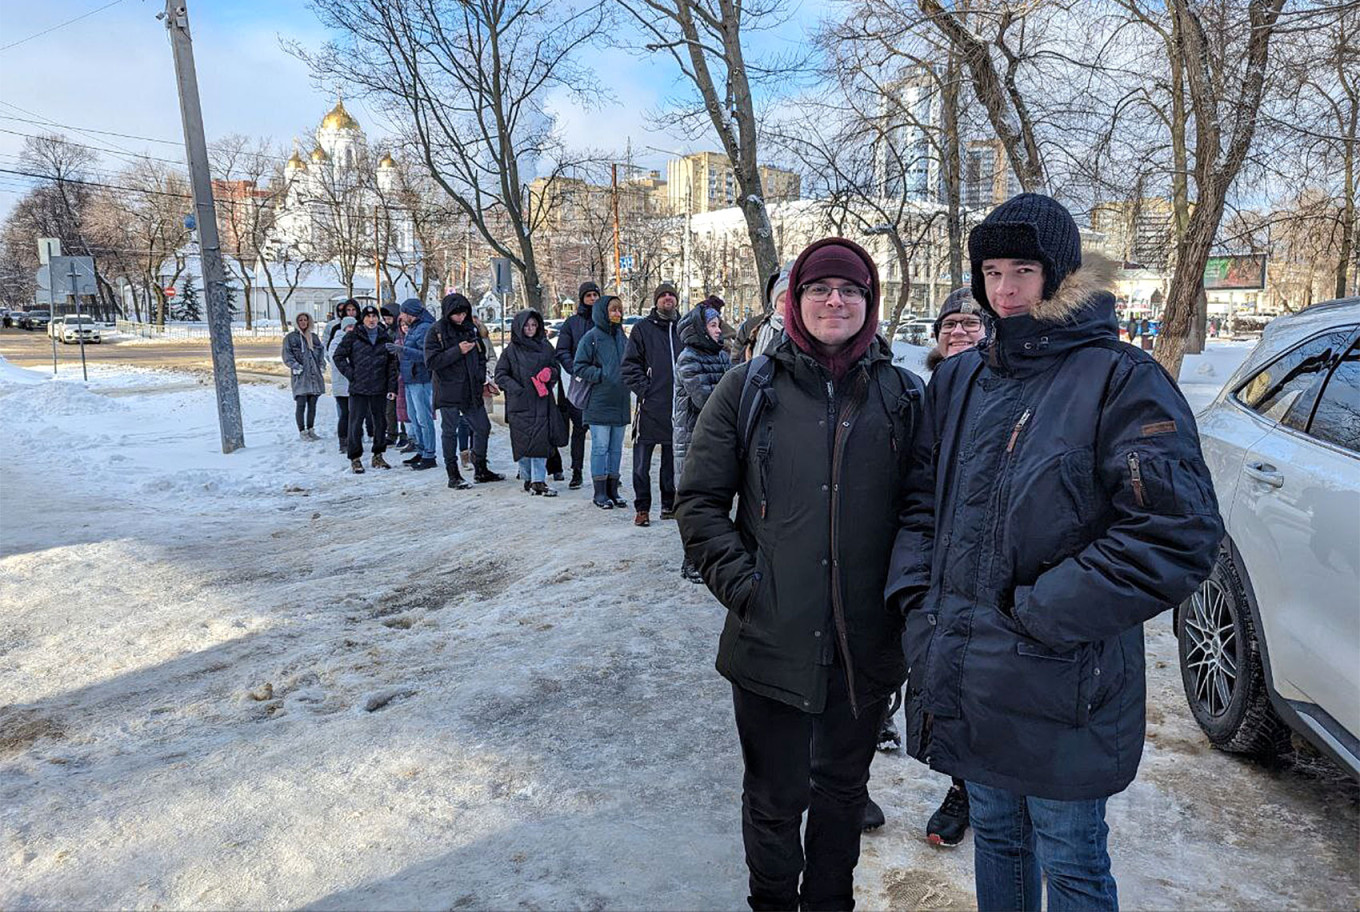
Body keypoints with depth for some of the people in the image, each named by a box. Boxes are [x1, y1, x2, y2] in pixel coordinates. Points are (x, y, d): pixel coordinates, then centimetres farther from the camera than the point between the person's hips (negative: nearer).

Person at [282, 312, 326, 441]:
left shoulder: (314, 337, 17)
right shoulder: (290, 337, 3)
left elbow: (321, 351, 20)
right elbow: (287, 355, -2)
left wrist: (322, 365, 7)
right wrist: (296, 366, -14)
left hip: (315, 375, 5)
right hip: (300, 376, -5)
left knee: (312, 404, 8)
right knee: (301, 404, -7)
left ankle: (310, 430, 16)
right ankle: (302, 432, -1)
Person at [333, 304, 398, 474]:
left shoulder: (385, 338, 7)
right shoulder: (353, 336, 0)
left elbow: (392, 363, 6)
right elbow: (339, 356, 3)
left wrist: (392, 387, 0)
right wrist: (350, 374, -6)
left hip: (380, 389, 3)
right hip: (358, 389, -3)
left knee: (380, 422, 9)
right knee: (356, 423, -2)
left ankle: (378, 456, 22)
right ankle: (355, 459, 7)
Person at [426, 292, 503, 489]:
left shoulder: (471, 328, 9)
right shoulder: (436, 332, -6)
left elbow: (481, 355, 20)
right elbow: (431, 362, -15)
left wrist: (481, 379, 7)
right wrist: (458, 351, -20)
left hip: (471, 390, 6)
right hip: (448, 391, -5)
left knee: (483, 428, 10)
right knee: (449, 432, 2)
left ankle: (480, 471, 25)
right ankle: (453, 476, 11)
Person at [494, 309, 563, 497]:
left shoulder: (544, 346, 11)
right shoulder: (511, 350, 3)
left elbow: (555, 366, 19)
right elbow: (500, 375, 2)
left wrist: (550, 372, -5)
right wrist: (517, 389, -12)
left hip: (541, 402, 2)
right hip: (520, 403, -1)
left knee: (541, 439, -8)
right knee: (523, 441, 1)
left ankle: (538, 481, -6)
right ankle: (527, 479, 16)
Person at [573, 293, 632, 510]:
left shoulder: (622, 337, 13)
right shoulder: (591, 337, -6)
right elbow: (579, 366, -7)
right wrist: (601, 375, -16)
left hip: (620, 402, 6)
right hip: (599, 402, -6)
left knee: (616, 448, 11)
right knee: (600, 447, -2)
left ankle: (612, 490, 20)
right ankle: (600, 493, 6)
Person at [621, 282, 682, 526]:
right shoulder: (643, 328, 1)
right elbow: (629, 366, -3)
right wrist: (644, 390, -12)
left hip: (678, 405, 4)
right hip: (651, 406, -4)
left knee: (673, 458, 12)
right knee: (642, 461, -2)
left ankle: (669, 505, 22)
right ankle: (642, 508, 8)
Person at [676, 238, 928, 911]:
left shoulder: (903, 395, 3)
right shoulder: (750, 387, -1)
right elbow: (699, 499, -1)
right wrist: (738, 582, -10)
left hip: (866, 646, 2)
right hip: (771, 640, -1)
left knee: (843, 791, 21)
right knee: (774, 801, 15)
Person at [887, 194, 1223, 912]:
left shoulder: (1120, 379, -11)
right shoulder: (958, 379, 7)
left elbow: (1177, 534, -18)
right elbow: (923, 501, 13)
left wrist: (1039, 614, -19)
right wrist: (917, 596, -1)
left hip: (1062, 686, -5)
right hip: (966, 677, 5)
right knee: (995, 835, 23)